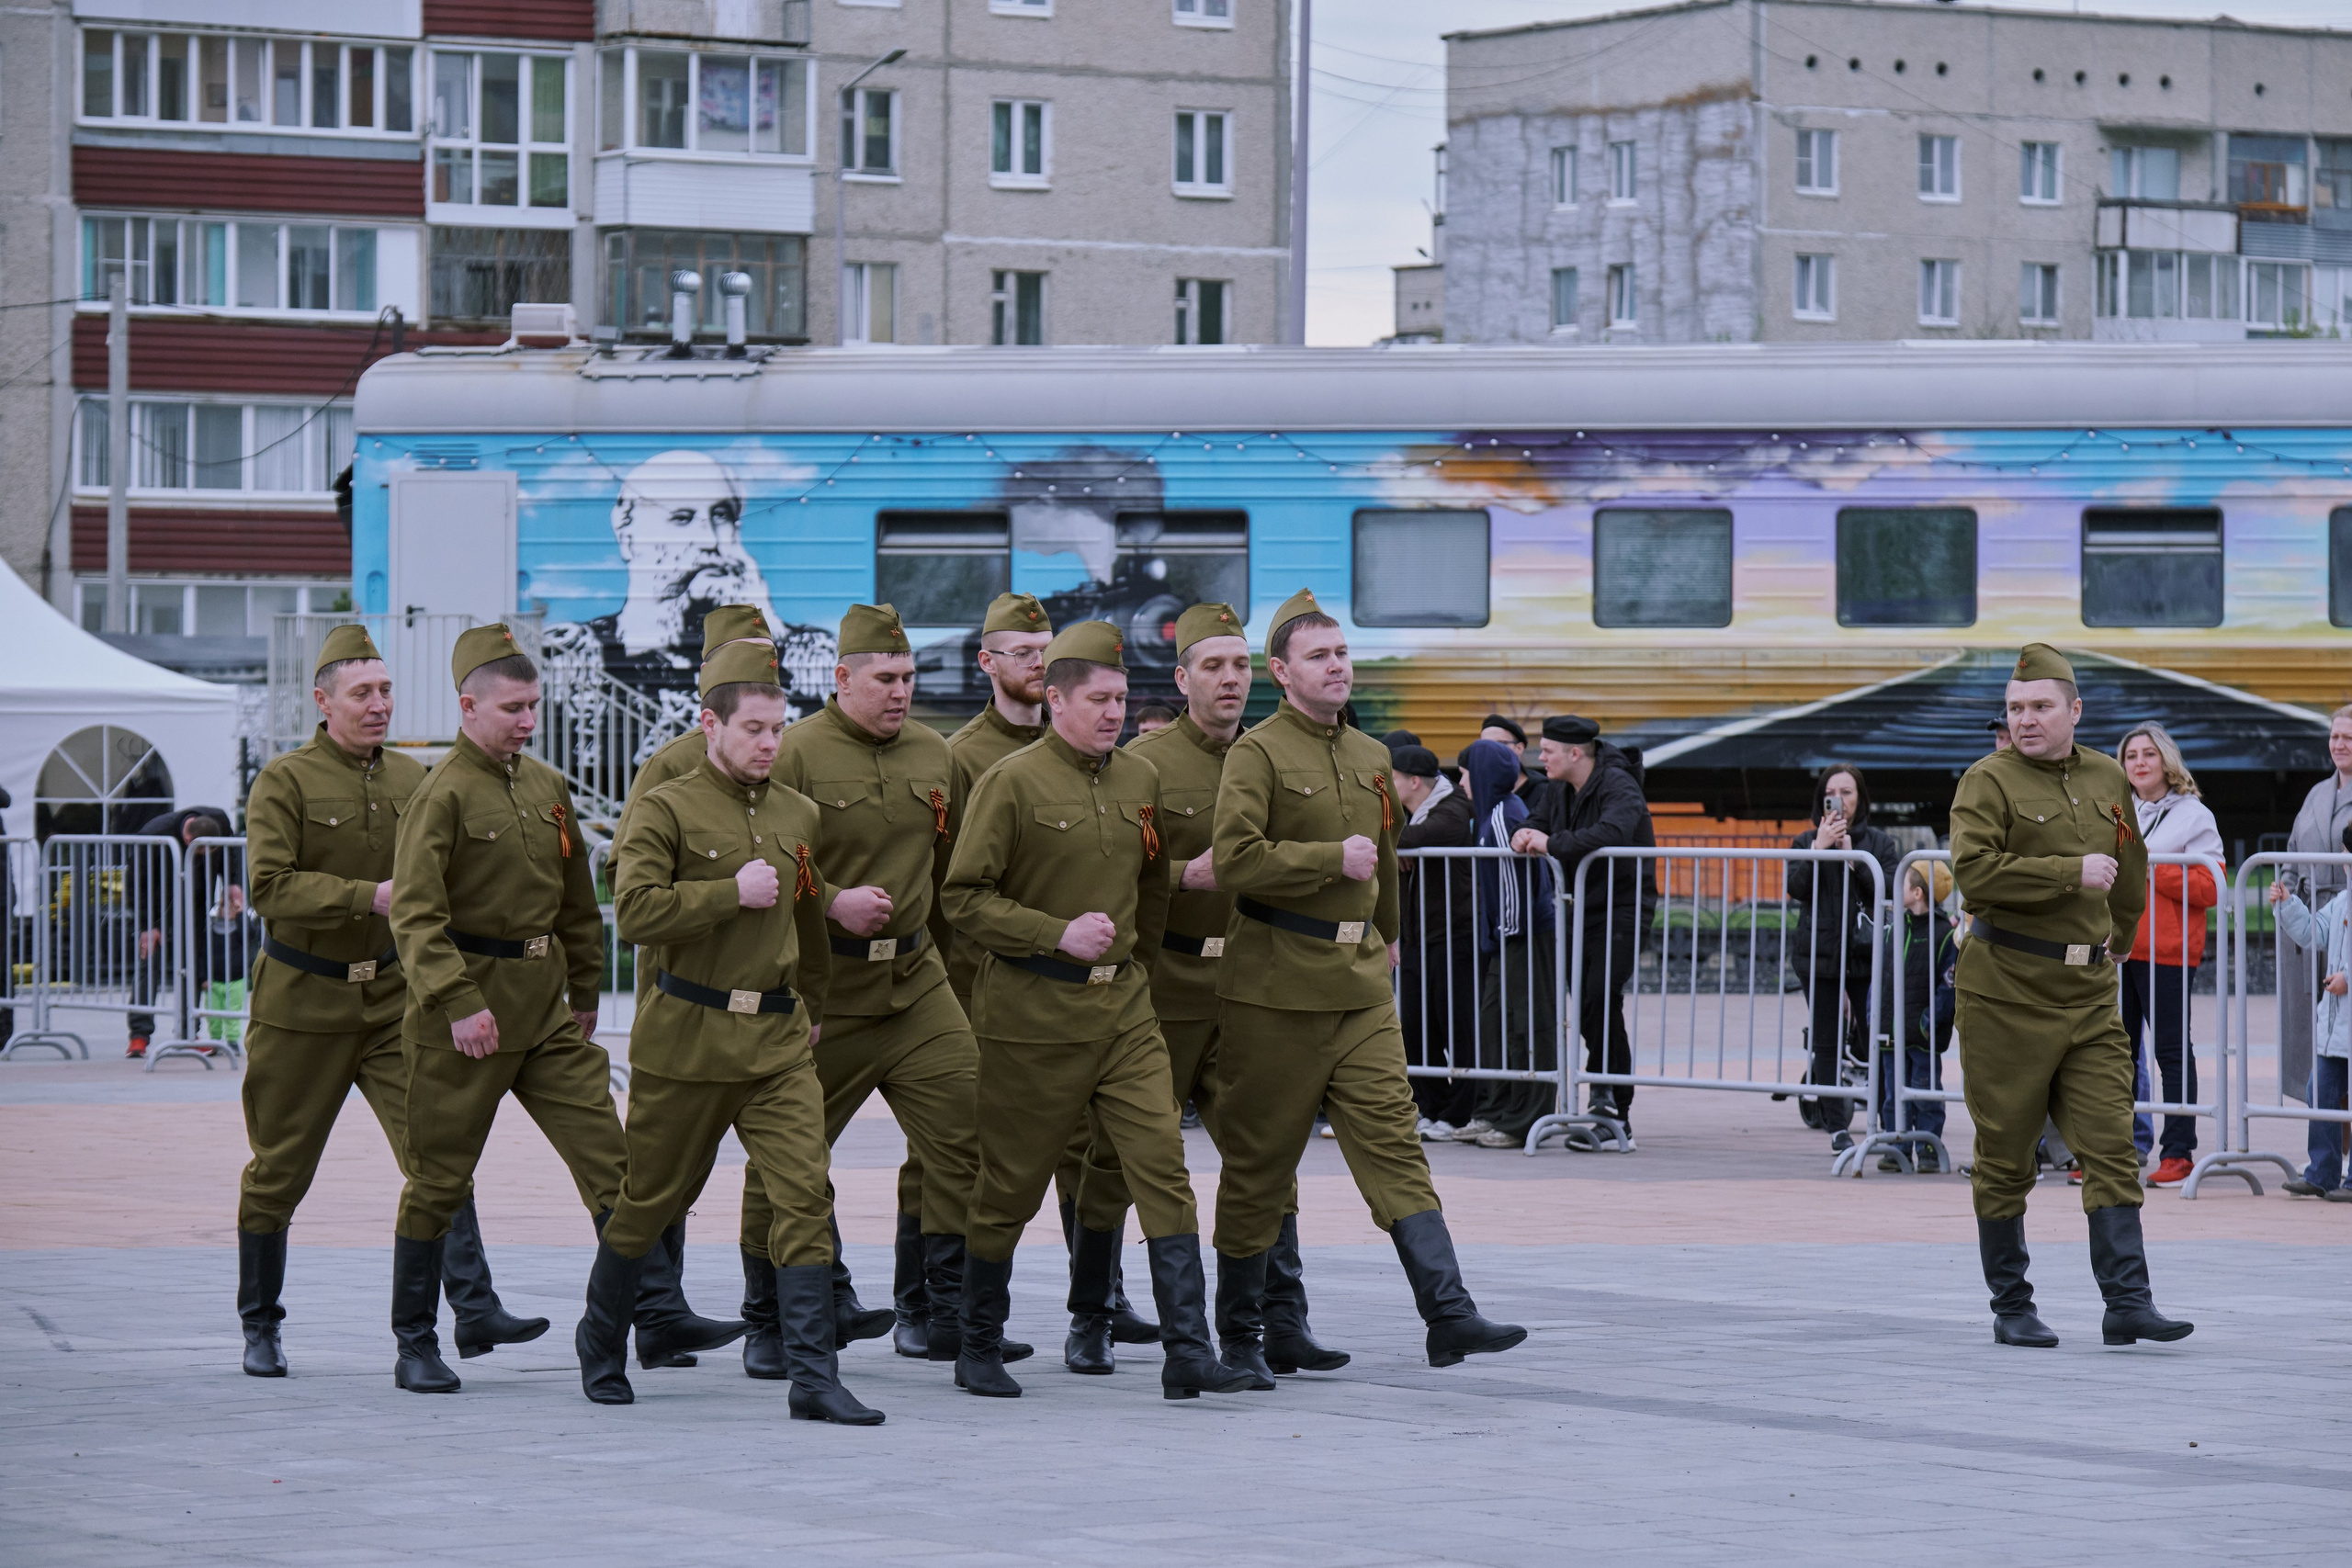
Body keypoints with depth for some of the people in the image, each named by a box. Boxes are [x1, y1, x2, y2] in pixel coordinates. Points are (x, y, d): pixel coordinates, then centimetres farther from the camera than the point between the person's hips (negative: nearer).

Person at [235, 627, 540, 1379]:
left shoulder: (413, 780, 8)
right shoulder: (284, 781, -8)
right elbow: (271, 887, -19)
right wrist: (370, 897, -25)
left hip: (394, 997, 4)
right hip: (304, 1001, -3)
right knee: (279, 1171, 6)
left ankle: (475, 1309, -15)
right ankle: (260, 1329, 20)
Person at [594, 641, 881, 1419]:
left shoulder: (798, 815, 11)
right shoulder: (667, 809, -7)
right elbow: (634, 913, -20)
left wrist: (812, 1004, 28)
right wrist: (732, 893, -17)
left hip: (778, 1040, 4)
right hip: (686, 1039, -4)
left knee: (804, 1192, -10)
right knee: (651, 1199, 9)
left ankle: (813, 1377, -12)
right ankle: (601, 1344, 32)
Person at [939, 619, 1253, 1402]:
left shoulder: (1139, 781, 9)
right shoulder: (1011, 782, -9)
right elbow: (963, 896, -10)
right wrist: (1059, 935, -17)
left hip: (1122, 1007, 5)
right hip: (1031, 1011, -5)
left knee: (1163, 1164, -7)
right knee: (1011, 1183, 5)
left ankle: (1187, 1351, -8)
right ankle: (979, 1346, 21)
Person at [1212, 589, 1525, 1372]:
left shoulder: (1371, 757, 14)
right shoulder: (1257, 753, -8)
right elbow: (1236, 860, -21)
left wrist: (1387, 936, 36)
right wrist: (1334, 860, -18)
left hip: (1360, 983, 6)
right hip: (1277, 986, -6)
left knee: (1393, 1138, -4)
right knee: (1259, 1156, 4)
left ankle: (1448, 1313, -11)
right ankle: (1237, 1322, 18)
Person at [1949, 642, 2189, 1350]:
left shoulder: (2107, 780, 12)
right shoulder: (1988, 782, -6)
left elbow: (2131, 871, 29)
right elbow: (1974, 869, -22)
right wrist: (2073, 873, -18)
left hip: (2088, 993, 5)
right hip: (2005, 992, -5)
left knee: (2111, 1145, -5)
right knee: (2004, 1157, 2)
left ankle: (2127, 1303, -8)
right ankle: (2012, 1309, 12)